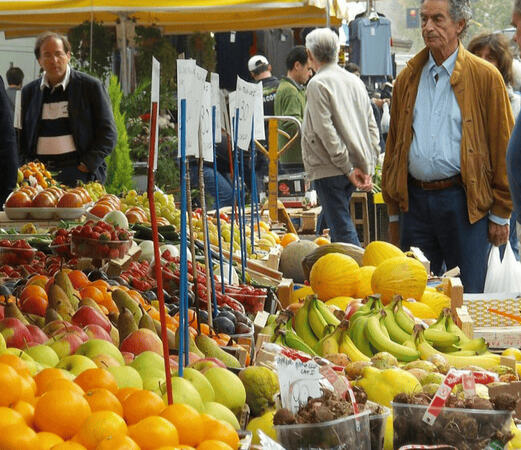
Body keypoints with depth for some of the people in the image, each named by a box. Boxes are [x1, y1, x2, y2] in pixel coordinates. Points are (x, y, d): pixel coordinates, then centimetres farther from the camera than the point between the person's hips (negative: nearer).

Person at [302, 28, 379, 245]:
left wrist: (347, 168, -13)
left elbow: (326, 132, -16)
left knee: (342, 229, -7)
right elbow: (372, 127, 13)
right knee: (340, 223, 17)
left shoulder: (318, 84, -10)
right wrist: (367, 167, 9)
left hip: (329, 170, -8)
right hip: (356, 166, 8)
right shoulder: (355, 81, 14)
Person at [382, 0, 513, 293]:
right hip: (414, 200, 4)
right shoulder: (408, 79, 12)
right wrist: (394, 211, 12)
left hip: (464, 202, -4)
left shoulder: (485, 77, -1)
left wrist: (501, 214, -3)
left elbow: (502, 146, -1)